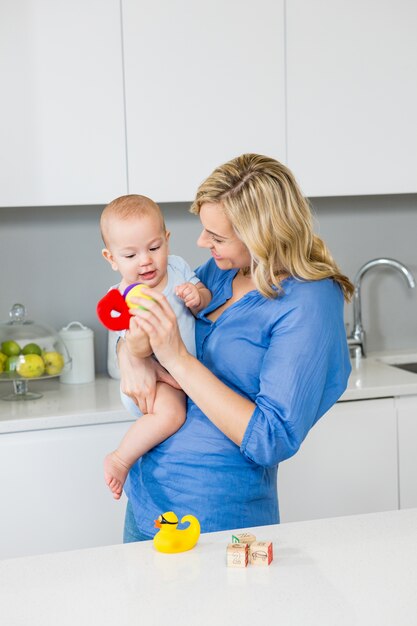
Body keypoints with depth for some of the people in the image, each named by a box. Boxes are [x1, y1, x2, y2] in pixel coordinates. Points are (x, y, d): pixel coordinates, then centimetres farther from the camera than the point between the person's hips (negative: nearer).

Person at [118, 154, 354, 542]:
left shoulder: (307, 304, -19)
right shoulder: (218, 271, 0)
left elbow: (271, 441, -24)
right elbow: (133, 331, 12)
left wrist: (178, 358, -26)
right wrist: (130, 354, -12)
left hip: (217, 518, -7)